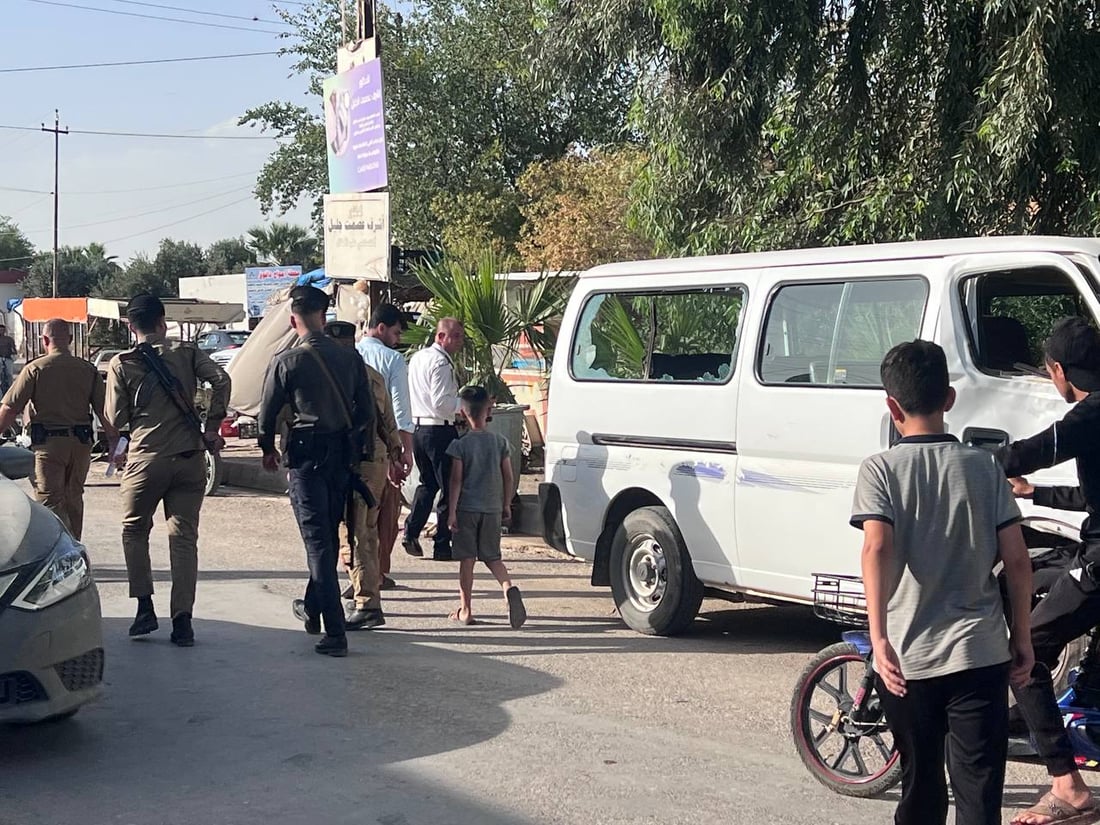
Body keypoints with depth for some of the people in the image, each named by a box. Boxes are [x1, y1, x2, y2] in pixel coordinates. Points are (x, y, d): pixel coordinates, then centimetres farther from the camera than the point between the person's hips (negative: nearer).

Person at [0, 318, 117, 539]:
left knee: (50, 501, -4)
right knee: (74, 500, 18)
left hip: (48, 442, -4)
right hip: (81, 442, 4)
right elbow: (105, 413, 2)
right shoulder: (89, 370, 3)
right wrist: (115, 444, 9)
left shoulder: (35, 369, -6)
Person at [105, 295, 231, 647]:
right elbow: (221, 380, -11)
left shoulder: (121, 364, -1)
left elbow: (116, 420, -2)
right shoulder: (187, 354, 3)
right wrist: (213, 428, -5)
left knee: (135, 530, 18)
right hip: (190, 458, 1)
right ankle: (183, 621, 1)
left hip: (145, 459, -1)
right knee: (184, 537, 5)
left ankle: (145, 607, 11)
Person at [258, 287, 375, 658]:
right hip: (344, 455, 5)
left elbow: (268, 413, -3)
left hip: (307, 455, -5)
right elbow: (367, 412, 5)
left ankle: (335, 632, -9)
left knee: (318, 540, -4)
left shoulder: (287, 361, -11)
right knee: (328, 536, 20)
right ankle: (312, 608, 37)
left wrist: (268, 450, 15)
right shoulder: (350, 357, 1)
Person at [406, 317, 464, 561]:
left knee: (428, 483, 21)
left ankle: (411, 531, 10)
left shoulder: (417, 358, 14)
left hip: (418, 428, 9)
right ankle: (443, 546, 3)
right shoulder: (440, 363, -15)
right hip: (440, 431, -9)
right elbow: (442, 403, -21)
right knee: (449, 487, 0)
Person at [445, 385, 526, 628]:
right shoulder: (500, 442, 1)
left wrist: (451, 511, -8)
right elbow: (508, 476, 4)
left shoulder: (460, 444, -8)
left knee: (466, 559, 4)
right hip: (492, 508, 3)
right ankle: (508, 586, -13)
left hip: (467, 508, -3)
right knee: (492, 556, 13)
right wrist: (506, 505, 14)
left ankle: (465, 609, 8)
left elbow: (456, 480, -10)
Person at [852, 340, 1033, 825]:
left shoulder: (881, 469, -3)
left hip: (907, 658, 0)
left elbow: (876, 549, -19)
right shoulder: (983, 466, 2)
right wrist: (1022, 638, 10)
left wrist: (878, 637, -25)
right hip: (980, 654, 0)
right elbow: (1017, 561, -1)